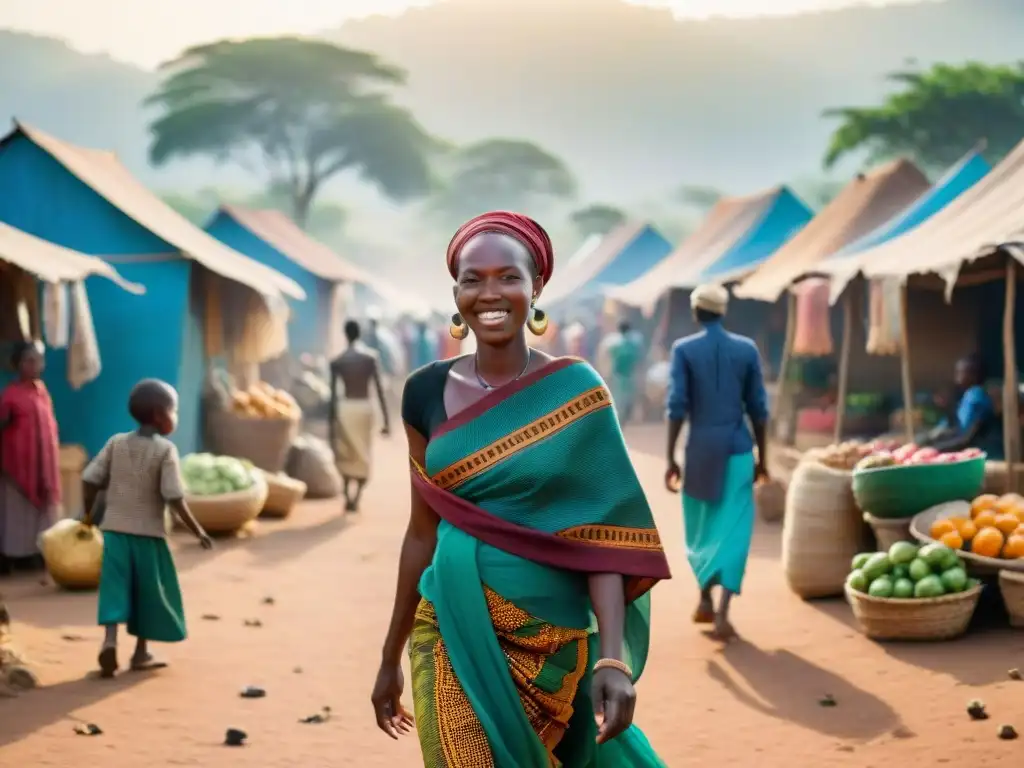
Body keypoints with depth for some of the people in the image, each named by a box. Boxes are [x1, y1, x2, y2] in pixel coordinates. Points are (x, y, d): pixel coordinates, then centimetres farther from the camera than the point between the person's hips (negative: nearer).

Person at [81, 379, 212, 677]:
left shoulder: (116, 442, 3)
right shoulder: (165, 449, -10)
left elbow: (90, 479, 1)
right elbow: (174, 497, -15)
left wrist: (89, 513, 17)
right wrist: (197, 530, -7)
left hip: (115, 529, 3)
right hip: (148, 532, -3)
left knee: (115, 588, 2)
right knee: (148, 592, 11)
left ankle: (110, 640, -19)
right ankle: (141, 652, 18)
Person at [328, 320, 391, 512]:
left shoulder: (337, 361, 0)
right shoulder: (371, 357, -1)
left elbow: (333, 394, -1)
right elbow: (379, 389, -6)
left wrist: (331, 423, 5)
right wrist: (386, 420, -4)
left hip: (344, 409, 0)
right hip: (365, 408, 0)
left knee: (346, 455, 15)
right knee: (363, 456, 12)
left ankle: (348, 496, -1)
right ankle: (356, 498, -1)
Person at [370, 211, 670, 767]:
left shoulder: (574, 390, -7)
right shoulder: (427, 392, 2)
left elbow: (602, 535, -8)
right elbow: (422, 532, 9)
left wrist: (614, 657, -19)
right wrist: (391, 657, 13)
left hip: (549, 642, -2)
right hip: (451, 636, 2)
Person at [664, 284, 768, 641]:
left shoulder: (683, 349, -4)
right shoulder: (747, 348, 2)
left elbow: (677, 406, -10)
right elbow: (758, 408, 3)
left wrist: (670, 459, -6)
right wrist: (762, 458, 13)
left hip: (700, 449, 0)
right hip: (737, 450, 0)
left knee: (701, 525, 21)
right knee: (732, 531, -2)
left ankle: (704, 601, 30)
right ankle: (721, 614, -15)